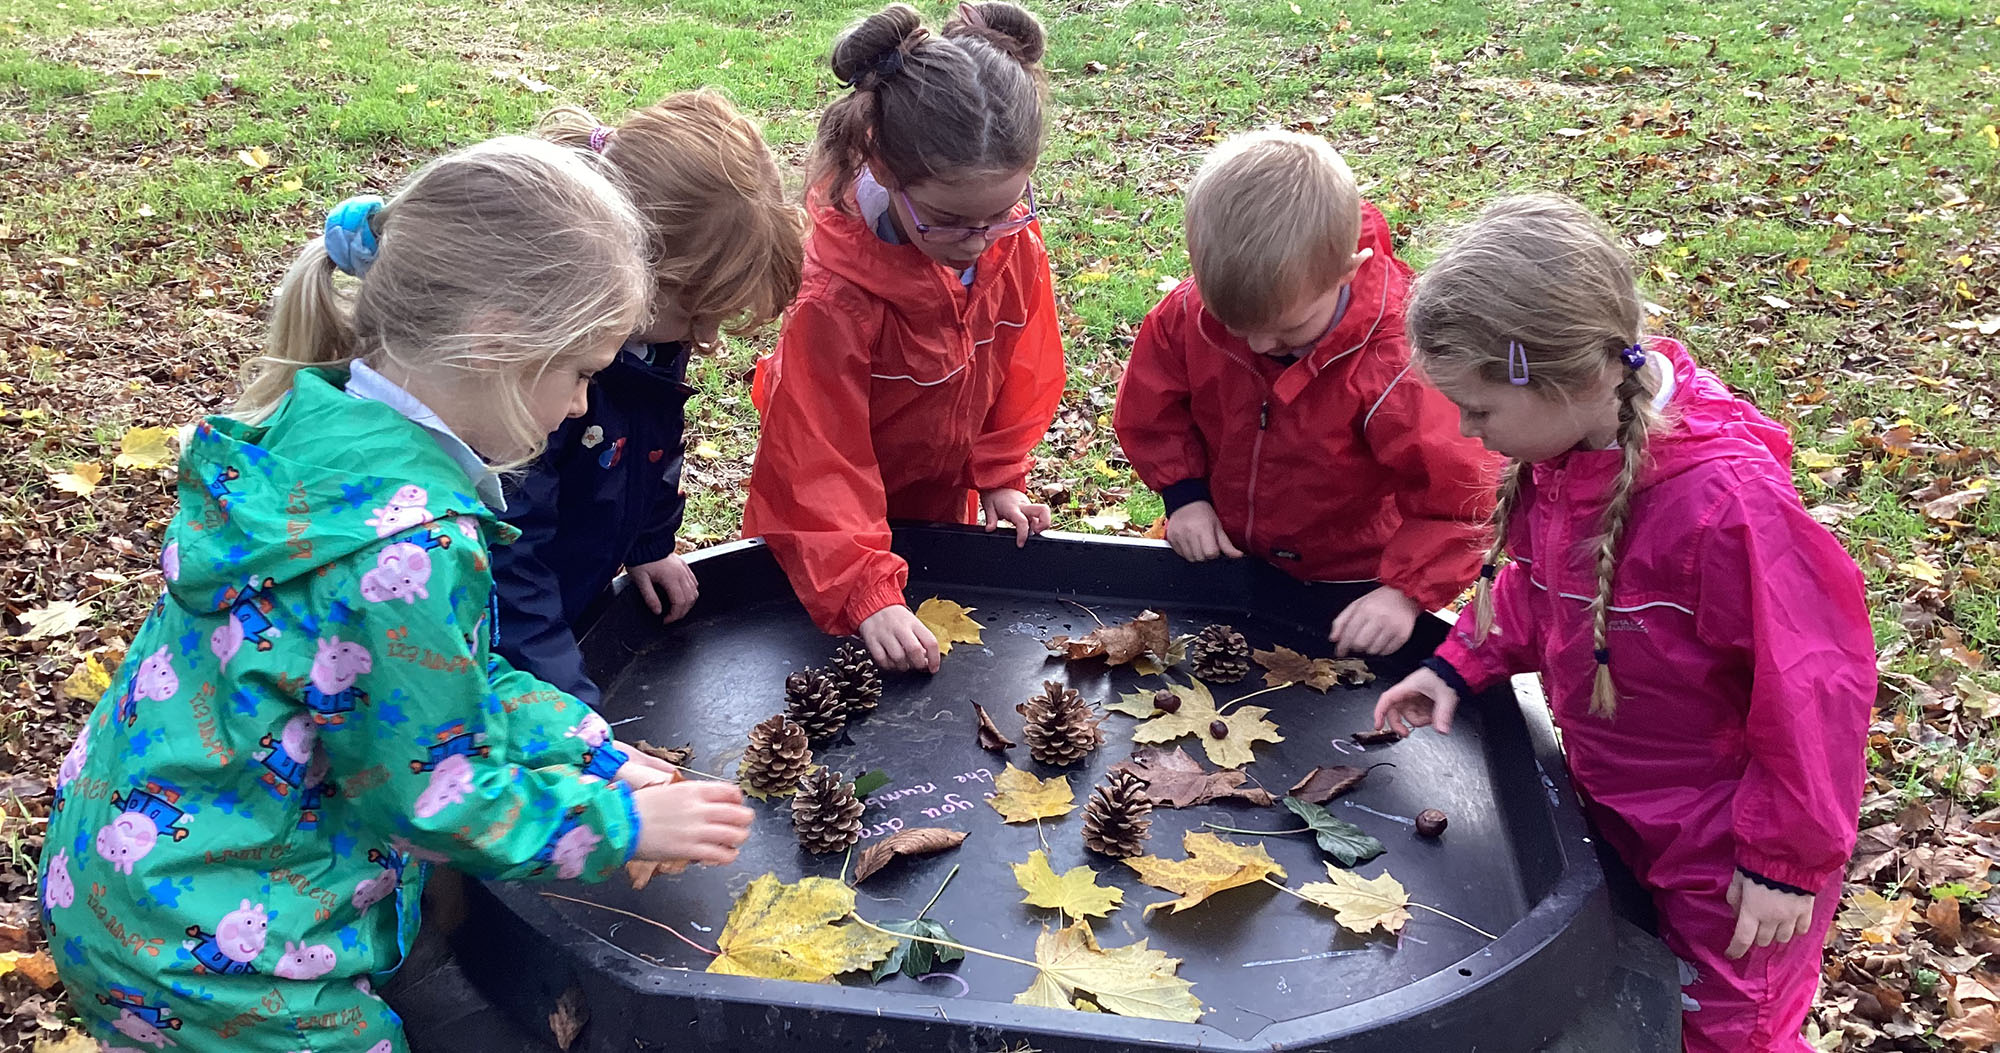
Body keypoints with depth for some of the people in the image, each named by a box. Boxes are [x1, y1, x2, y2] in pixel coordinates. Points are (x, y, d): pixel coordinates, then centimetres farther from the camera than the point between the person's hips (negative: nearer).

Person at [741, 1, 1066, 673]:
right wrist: (867, 597, -41)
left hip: (945, 496, 5)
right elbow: (816, 460, -35)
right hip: (851, 510, -5)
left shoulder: (1015, 240, -20)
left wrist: (1000, 474, -2)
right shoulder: (835, 291, -36)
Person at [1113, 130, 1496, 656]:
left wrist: (1406, 592, -33)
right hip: (1223, 550, 4)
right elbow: (1150, 406, 2)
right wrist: (1184, 492, -9)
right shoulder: (1189, 314, -19)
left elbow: (1457, 496, -24)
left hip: (1347, 582, -3)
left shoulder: (1398, 360, -31)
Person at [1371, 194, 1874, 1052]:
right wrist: (1463, 665, -1)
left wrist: (1789, 854, -17)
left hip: (1724, 850, -7)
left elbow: (1811, 683, -27)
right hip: (1620, 815, 7)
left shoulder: (1724, 500, -36)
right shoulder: (1562, 450, -12)